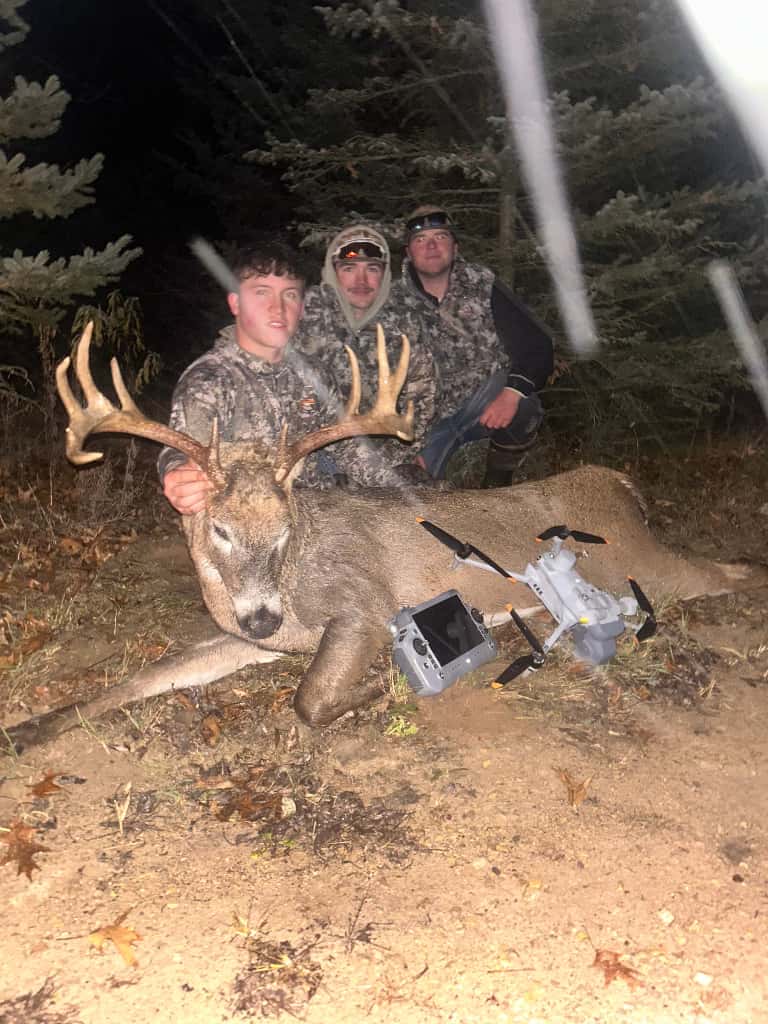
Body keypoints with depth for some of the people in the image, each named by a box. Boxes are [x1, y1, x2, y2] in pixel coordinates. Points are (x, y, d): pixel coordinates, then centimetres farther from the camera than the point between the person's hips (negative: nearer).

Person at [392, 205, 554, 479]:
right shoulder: (396, 302, 1)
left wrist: (513, 393, -29)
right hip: (430, 419, 1)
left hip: (489, 404, -1)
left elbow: (537, 345, -10)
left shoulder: (482, 284, -3)